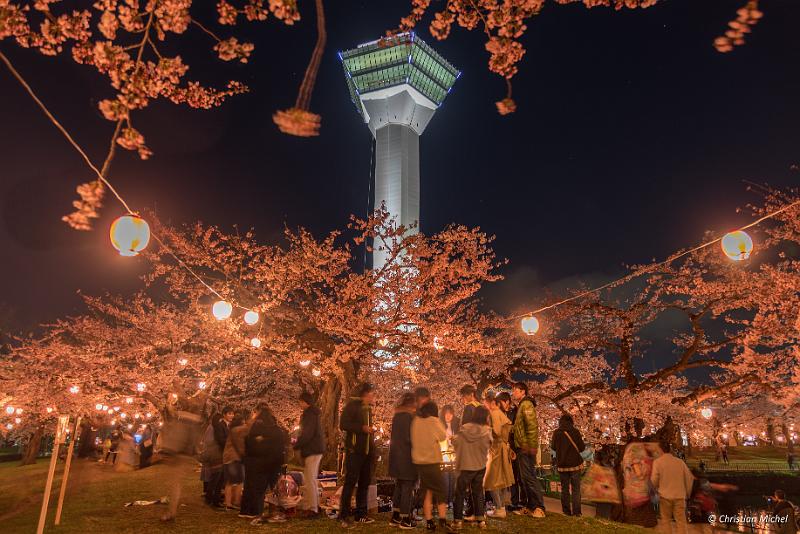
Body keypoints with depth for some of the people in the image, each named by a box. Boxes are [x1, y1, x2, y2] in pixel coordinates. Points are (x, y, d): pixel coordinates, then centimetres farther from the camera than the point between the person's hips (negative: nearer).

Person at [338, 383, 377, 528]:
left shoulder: (368, 408, 18)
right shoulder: (352, 405, -6)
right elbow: (343, 424, -15)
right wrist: (362, 428, -20)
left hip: (367, 450, 8)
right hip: (354, 450, -8)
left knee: (365, 483, 9)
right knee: (350, 482, -8)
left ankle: (360, 514, 15)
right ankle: (344, 516, -3)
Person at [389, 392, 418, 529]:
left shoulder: (397, 416, 11)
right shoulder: (408, 416, -15)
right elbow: (408, 437, -17)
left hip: (396, 455, 9)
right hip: (406, 456, -8)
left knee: (399, 486, 16)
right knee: (407, 487, -1)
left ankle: (395, 517, 20)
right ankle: (405, 519, 3)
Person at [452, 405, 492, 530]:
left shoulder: (463, 430, -12)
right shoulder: (486, 431, -15)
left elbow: (455, 442, -2)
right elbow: (488, 445, -3)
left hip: (465, 466, -1)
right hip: (480, 467, 1)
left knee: (460, 493, 9)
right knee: (478, 493, 15)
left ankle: (458, 520, 9)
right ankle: (481, 520, 19)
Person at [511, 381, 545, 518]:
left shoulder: (526, 404, -11)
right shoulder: (520, 406, 20)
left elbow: (532, 425, -21)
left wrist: (531, 446, -23)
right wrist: (517, 447, 19)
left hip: (527, 448, -10)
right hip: (522, 448, 10)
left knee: (529, 477, -8)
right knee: (524, 478, 13)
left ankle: (539, 507, -3)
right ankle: (529, 507, 20)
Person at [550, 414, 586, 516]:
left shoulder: (556, 432, -5)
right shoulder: (575, 431, -9)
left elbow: (553, 447, 7)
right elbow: (581, 447, -6)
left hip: (562, 465, 1)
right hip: (575, 464, -1)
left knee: (564, 488, 11)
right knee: (576, 489, 7)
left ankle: (566, 511, 12)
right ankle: (576, 511, 2)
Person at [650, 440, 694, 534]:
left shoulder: (657, 461, -8)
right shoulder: (680, 461, 0)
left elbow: (654, 480, -10)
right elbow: (689, 478, 5)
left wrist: (656, 489, 12)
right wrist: (687, 493, 19)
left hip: (665, 496, -2)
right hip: (680, 496, 2)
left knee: (666, 521, 10)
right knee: (681, 521, 8)